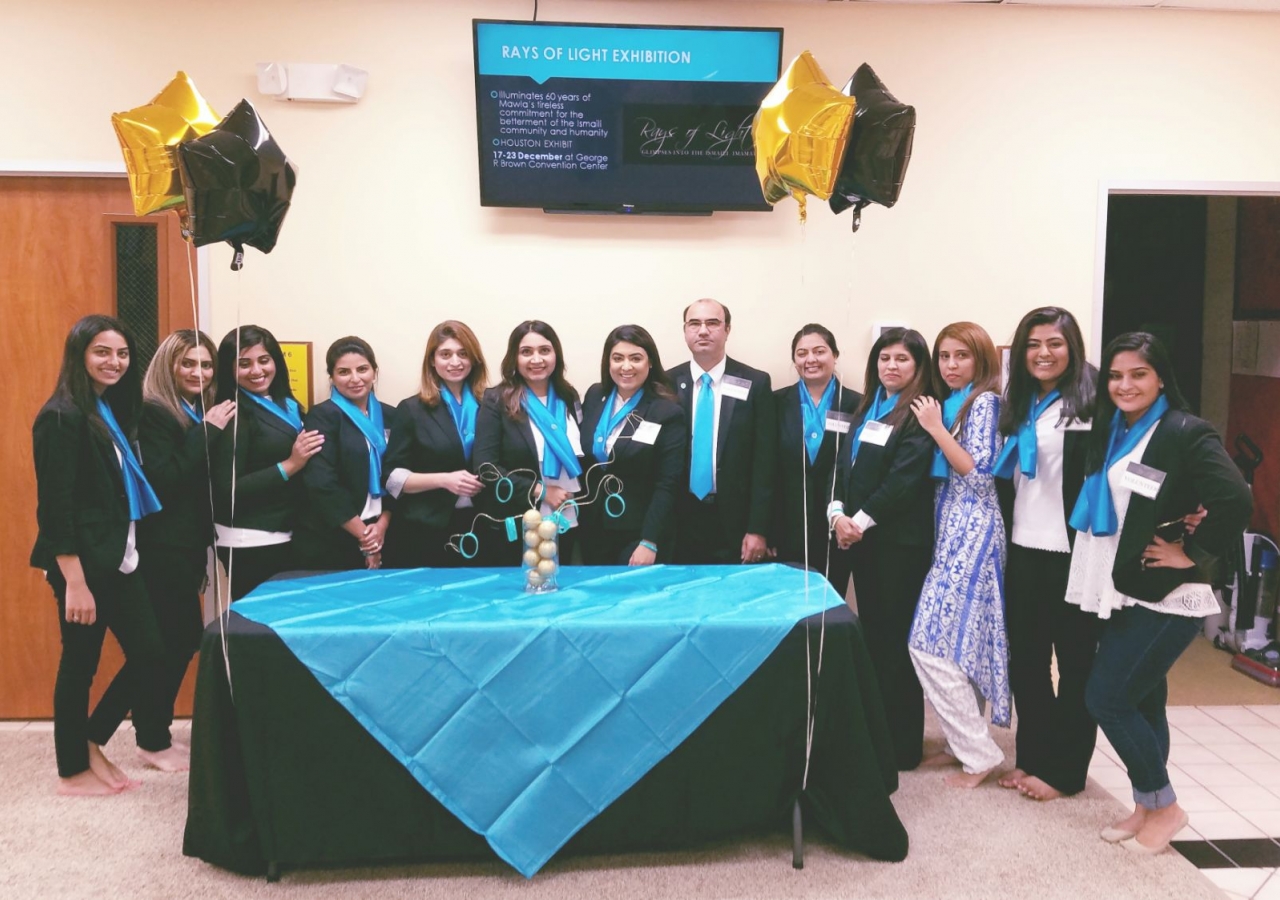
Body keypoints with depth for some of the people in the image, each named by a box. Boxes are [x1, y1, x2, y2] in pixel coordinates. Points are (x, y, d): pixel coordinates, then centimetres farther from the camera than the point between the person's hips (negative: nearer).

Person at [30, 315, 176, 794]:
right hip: (82, 562, -8)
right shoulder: (62, 415, -15)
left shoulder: (112, 410, 12)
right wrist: (74, 582, -20)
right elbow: (54, 506, -18)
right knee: (80, 661, 4)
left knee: (149, 651, 12)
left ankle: (155, 742, 29)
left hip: (118, 557, 8)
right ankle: (74, 771, 19)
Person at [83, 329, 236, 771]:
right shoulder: (154, 413, -13)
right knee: (180, 639, -3)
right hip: (163, 547, -8)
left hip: (189, 543, 8)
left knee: (175, 640, 13)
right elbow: (163, 481, -24)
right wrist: (207, 431, -22)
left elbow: (211, 478, 9)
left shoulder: (203, 412, 10)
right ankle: (153, 740, 11)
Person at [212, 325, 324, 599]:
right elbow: (227, 491, -17)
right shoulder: (234, 416, -11)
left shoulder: (286, 405, 10)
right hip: (250, 543, -7)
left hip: (285, 536, 7)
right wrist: (289, 466, -19)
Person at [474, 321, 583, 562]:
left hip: (567, 522, 5)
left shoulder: (568, 397, 7)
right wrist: (540, 490, -16)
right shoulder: (496, 401, -7)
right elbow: (485, 466, -13)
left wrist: (579, 496, -3)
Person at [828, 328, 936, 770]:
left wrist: (862, 520, -15)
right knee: (871, 633, 12)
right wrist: (838, 513, -5)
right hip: (860, 535, 7)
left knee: (896, 637, -1)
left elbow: (905, 476, -16)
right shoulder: (866, 408, 15)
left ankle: (902, 742, 10)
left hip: (901, 538, -7)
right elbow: (845, 463, 10)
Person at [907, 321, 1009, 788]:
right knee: (960, 640, 11)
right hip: (950, 529, 9)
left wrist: (936, 429, -15)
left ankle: (979, 752, -3)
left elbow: (980, 474, -18)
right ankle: (964, 741, 20)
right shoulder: (947, 404, 15)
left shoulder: (984, 402, -10)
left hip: (972, 531, -9)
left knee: (932, 642, -11)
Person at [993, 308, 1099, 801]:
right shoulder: (1020, 404, 12)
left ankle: (1065, 770, 18)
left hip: (1074, 553, -6)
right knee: (1024, 658, 12)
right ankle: (1031, 756, 26)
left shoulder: (1091, 401, -9)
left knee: (1075, 661, 7)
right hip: (1024, 550, 6)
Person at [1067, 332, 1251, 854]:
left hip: (1167, 596, -7)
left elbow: (1236, 501, -26)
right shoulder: (1112, 434, 10)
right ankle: (1147, 807, 25)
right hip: (1126, 590, 7)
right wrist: (1103, 575, 1)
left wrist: (1194, 554, -17)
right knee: (1140, 701, 13)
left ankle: (1165, 806, 11)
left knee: (1106, 697, -6)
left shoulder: (1186, 433, -13)